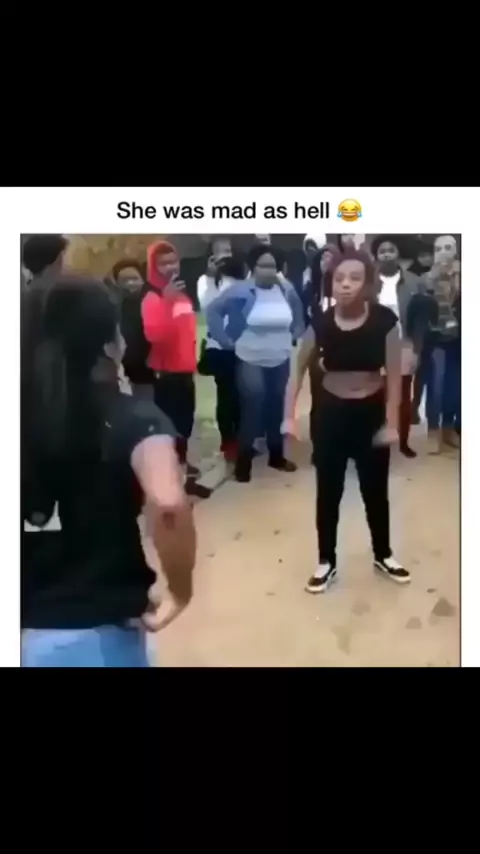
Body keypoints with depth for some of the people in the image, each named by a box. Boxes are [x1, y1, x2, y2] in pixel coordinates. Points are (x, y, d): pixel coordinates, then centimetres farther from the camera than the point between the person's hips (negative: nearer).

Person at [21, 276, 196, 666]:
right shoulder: (134, 419, -13)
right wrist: (180, 593, -16)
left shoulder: (22, 413, -1)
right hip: (92, 632, -4)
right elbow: (169, 505, -31)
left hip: (27, 624, 4)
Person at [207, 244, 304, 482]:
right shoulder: (241, 291, -12)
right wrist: (226, 339, -9)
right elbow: (213, 310, -7)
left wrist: (295, 335, 9)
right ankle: (243, 463, 3)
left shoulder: (288, 291, -1)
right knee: (251, 411, -7)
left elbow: (298, 316, 18)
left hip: (280, 360, 4)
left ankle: (277, 456, 29)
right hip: (250, 361, -4)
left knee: (276, 408, 15)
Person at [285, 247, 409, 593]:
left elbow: (394, 375, -9)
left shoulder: (384, 320, -14)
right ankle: (327, 561, 27)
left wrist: (391, 423, -11)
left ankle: (383, 555, 36)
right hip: (331, 412, 1)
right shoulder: (321, 322, -10)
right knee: (328, 491, 10)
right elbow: (300, 369, 1)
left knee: (375, 490, 14)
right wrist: (290, 415, -4)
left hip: (371, 412, -1)